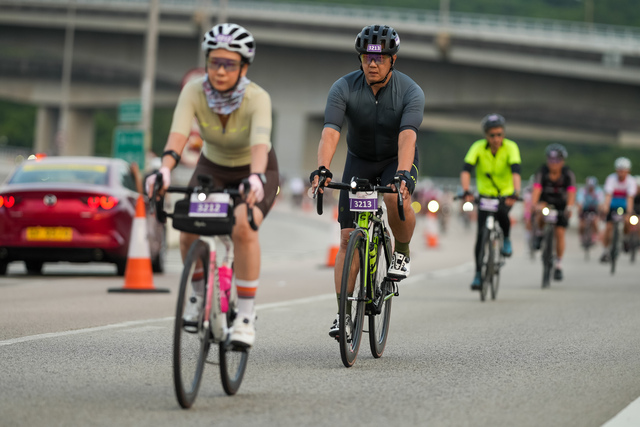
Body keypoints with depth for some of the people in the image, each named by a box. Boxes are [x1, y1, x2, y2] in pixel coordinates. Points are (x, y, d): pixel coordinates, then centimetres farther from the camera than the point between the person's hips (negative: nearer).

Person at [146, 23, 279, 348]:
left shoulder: (257, 98, -30)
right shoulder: (194, 92, -24)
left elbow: (260, 143, -46)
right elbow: (178, 135, -38)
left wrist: (255, 180, -65)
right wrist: (164, 171, -57)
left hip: (254, 170, -3)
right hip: (212, 167, 3)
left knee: (242, 227, -30)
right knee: (188, 232, -19)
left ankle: (245, 316, -18)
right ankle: (200, 294, 12)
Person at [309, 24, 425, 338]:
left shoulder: (410, 92, -23)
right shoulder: (344, 88, -20)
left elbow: (407, 136, -37)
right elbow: (330, 132, -32)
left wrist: (402, 175, -54)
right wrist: (322, 169, -49)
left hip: (397, 160, -2)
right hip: (360, 161, 2)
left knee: (396, 198, -36)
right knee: (348, 238, -6)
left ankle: (402, 252, -7)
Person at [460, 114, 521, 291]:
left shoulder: (511, 147, -19)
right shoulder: (478, 148, -17)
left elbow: (516, 171, -32)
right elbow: (466, 170, -28)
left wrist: (516, 193, -48)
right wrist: (466, 191, -45)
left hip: (506, 194, -1)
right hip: (485, 195, 1)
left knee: (502, 214, -34)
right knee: (481, 234, -10)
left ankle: (506, 239, -3)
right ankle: (478, 274, 1)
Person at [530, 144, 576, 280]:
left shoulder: (568, 174, -23)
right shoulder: (542, 172, -23)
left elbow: (571, 192, -33)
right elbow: (536, 190, -35)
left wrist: (569, 207, -51)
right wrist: (534, 205, -52)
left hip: (561, 204, 0)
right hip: (545, 201, 0)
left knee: (560, 233, -7)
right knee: (541, 213, -35)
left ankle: (558, 266, 6)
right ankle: (541, 235, -6)